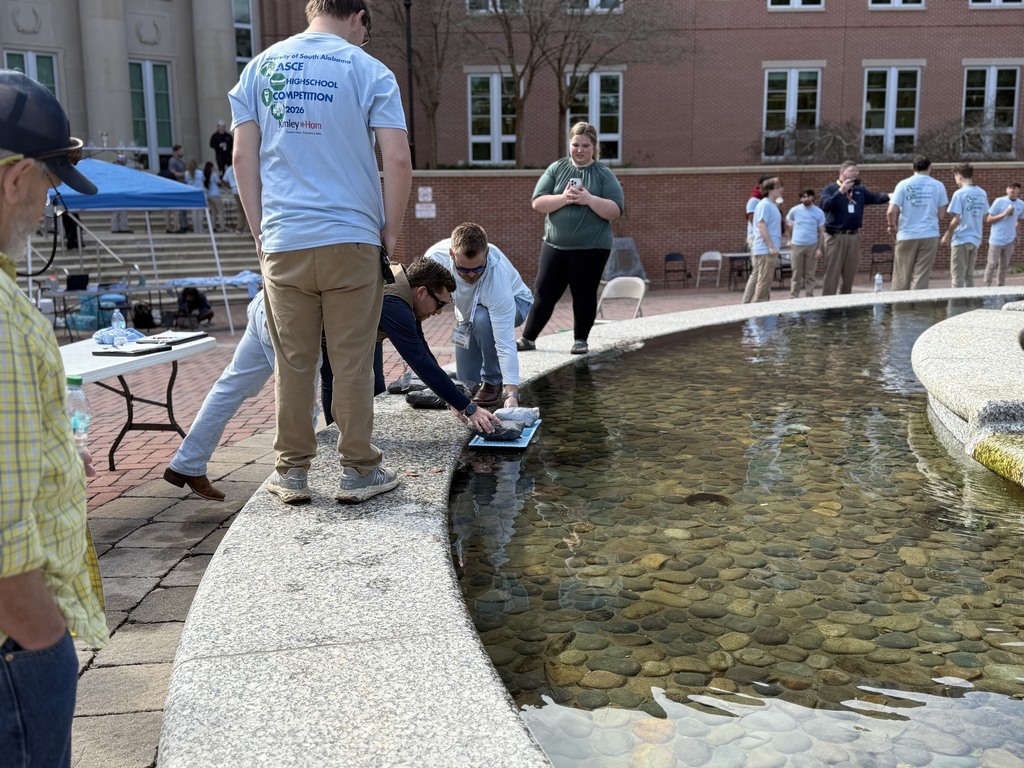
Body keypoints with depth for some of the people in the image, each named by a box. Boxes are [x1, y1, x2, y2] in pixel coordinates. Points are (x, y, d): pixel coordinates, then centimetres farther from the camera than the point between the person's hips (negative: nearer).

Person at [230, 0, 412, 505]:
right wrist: (390, 234, 3)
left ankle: (290, 473, 16)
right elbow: (398, 160, -7)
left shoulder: (260, 67, 10)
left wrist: (259, 232, 11)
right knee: (352, 362, 4)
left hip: (282, 242, 3)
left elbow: (243, 156, 6)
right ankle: (357, 471, 12)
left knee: (292, 363, 8)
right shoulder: (367, 70, 1)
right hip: (351, 240, -2)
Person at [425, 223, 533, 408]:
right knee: (468, 381, -1)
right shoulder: (436, 255, -34)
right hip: (468, 311, 4)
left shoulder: (497, 276, -44)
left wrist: (512, 394, -51)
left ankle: (493, 382, -18)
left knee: (482, 319, -39)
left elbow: (505, 343, -45)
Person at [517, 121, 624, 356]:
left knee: (584, 295, 6)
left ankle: (580, 340, 21)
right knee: (544, 292, 6)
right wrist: (563, 198, -18)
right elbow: (538, 203, -3)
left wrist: (589, 199, -21)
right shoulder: (556, 169, 5)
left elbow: (616, 211, -9)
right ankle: (528, 338, 15)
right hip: (555, 245, 2)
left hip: (591, 248, -2)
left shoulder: (604, 174, -1)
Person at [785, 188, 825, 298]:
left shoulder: (819, 212, -1)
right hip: (796, 246, 0)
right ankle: (793, 298, 9)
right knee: (796, 275, 4)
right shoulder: (795, 210, 0)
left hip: (812, 246, 0)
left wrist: (820, 248, -7)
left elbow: (821, 232, 1)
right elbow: (788, 224, 15)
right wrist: (789, 240, 8)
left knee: (810, 275, 4)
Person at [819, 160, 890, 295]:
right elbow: (825, 206, -17)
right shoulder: (830, 188, -1)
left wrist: (890, 196, -15)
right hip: (835, 236, -5)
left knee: (850, 274, 10)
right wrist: (841, 191, -22)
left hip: (854, 236, 5)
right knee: (832, 273, -6)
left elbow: (876, 197, 3)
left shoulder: (860, 189, 14)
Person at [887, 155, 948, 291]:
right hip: (929, 235, 1)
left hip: (907, 235, -1)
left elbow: (891, 211, -9)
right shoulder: (938, 186, 2)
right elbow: (941, 214, 4)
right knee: (921, 277, 1)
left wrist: (892, 226, 9)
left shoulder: (903, 184, -2)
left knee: (901, 278, 5)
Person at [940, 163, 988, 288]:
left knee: (957, 277, -2)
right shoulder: (982, 193, 7)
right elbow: (984, 218, 13)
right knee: (969, 275, 14)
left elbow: (956, 219, -16)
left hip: (961, 239, -7)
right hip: (976, 239, 7)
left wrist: (947, 235, -4)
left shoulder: (959, 193, -13)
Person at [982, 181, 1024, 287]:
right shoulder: (999, 201, -10)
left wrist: (1014, 232, 5)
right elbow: (988, 219, -8)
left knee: (1004, 265, 11)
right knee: (992, 264, 0)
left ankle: (1001, 286, 20)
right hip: (996, 240, -4)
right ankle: (987, 286, 9)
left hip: (1010, 241, 4)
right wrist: (1004, 214, -18)